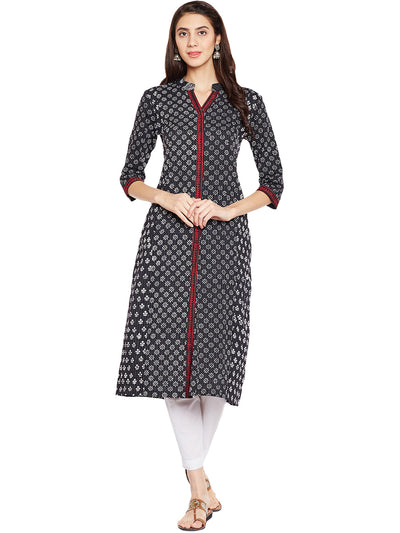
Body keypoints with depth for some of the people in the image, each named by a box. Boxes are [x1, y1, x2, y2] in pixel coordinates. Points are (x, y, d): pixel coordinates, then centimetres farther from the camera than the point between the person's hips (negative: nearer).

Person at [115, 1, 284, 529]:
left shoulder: (246, 102, 7)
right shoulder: (157, 99, 9)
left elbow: (272, 184, 7)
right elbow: (131, 177, 11)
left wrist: (228, 209, -8)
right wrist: (169, 199, -8)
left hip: (224, 240, 0)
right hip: (167, 237, 0)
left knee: (216, 351, 1)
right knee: (171, 349, -6)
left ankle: (196, 465, 21)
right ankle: (201, 488, 0)